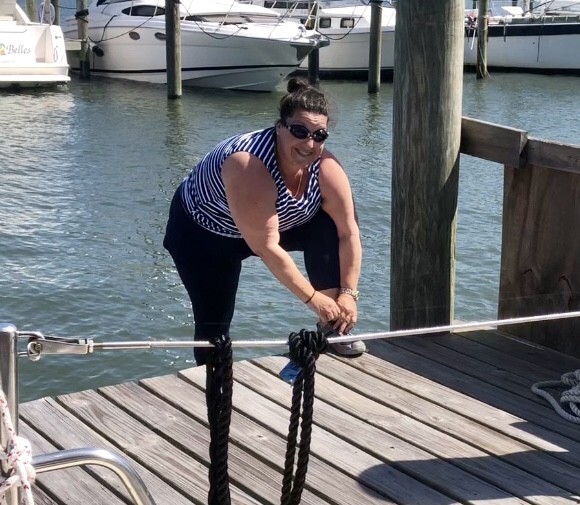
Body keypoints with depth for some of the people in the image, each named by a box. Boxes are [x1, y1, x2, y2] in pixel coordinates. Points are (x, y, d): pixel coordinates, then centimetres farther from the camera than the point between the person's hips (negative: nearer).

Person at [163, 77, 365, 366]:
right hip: (202, 234, -5)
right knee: (214, 323, -11)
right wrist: (314, 299, -31)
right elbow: (266, 247, -37)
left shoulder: (325, 166, -21)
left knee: (330, 224, -16)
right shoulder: (248, 166, -38)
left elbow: (349, 232, -15)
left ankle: (332, 327, -7)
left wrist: (348, 293, -20)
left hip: (271, 225, 5)